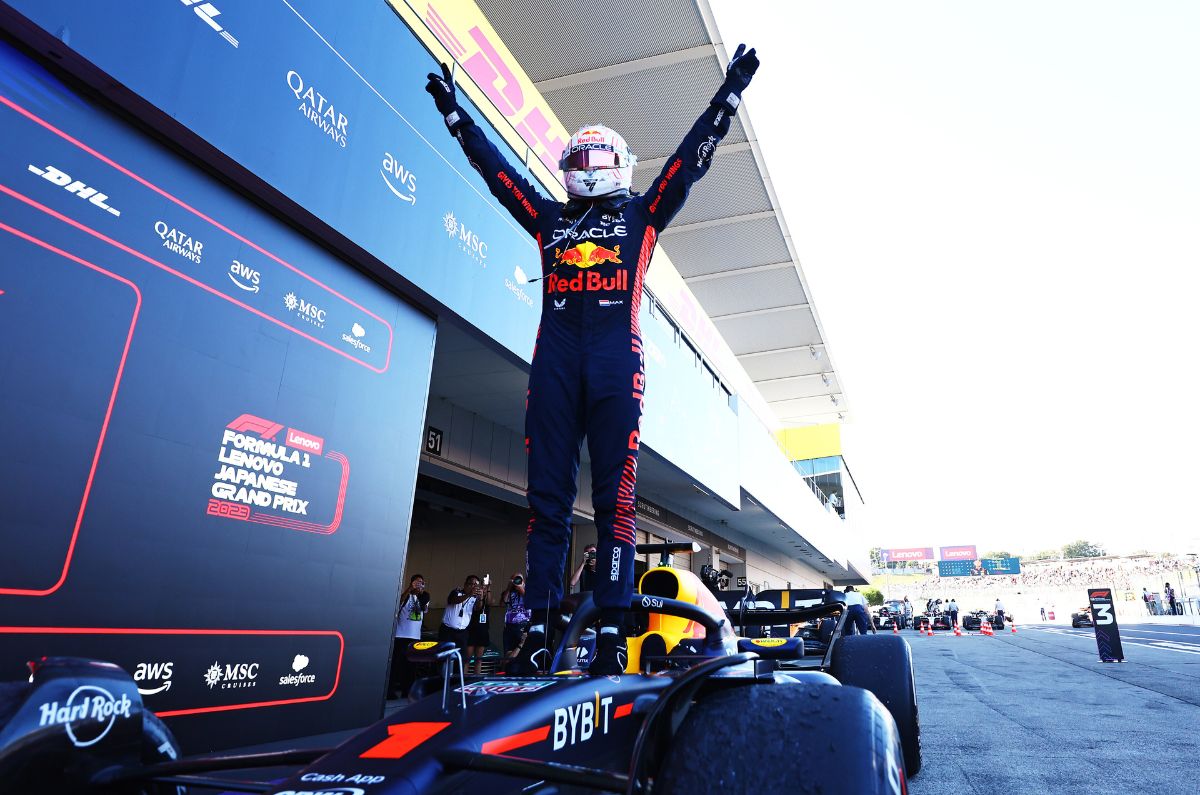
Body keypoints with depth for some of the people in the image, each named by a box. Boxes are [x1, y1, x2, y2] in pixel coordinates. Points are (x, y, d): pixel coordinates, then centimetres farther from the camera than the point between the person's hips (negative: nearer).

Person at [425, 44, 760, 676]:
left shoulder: (642, 214, 22)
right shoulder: (549, 218, 26)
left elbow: (691, 157, 18)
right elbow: (494, 166, 30)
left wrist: (728, 95, 18)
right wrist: (452, 110, 34)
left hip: (616, 360, -2)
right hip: (554, 359, 2)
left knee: (615, 495, -7)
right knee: (545, 495, -3)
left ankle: (611, 631, -6)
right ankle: (538, 629, 0)